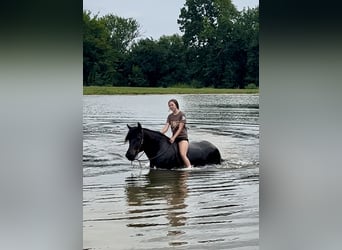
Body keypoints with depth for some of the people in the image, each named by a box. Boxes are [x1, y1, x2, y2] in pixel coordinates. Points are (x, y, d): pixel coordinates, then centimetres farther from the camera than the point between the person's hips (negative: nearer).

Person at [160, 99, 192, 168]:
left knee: (182, 154, -25)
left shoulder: (182, 114, -6)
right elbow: (166, 128, 3)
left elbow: (180, 128, -12)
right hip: (174, 138, 7)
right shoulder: (170, 116, 12)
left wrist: (173, 137, -21)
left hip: (182, 137, -7)